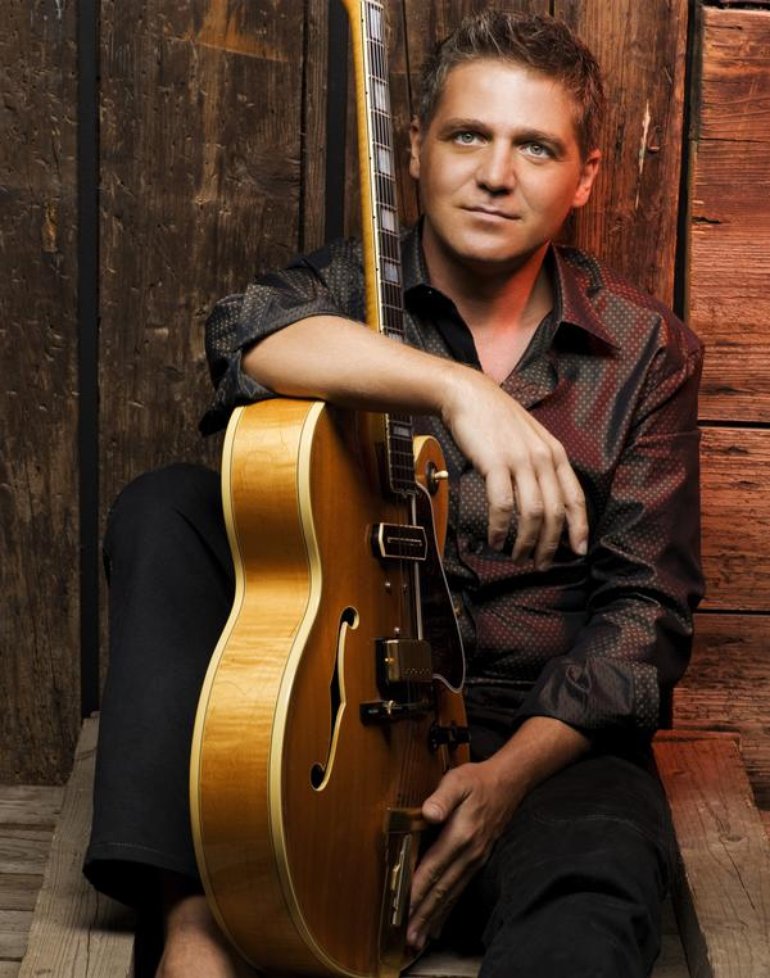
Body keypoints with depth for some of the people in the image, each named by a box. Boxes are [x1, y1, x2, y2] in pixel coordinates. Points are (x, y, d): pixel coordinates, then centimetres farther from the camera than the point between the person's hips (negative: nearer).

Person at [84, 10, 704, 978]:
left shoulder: (645, 352, 4)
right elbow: (249, 333, -25)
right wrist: (456, 388, -40)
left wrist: (511, 771, -15)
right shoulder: (348, 290, 1)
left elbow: (646, 605, 0)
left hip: (546, 728, -2)